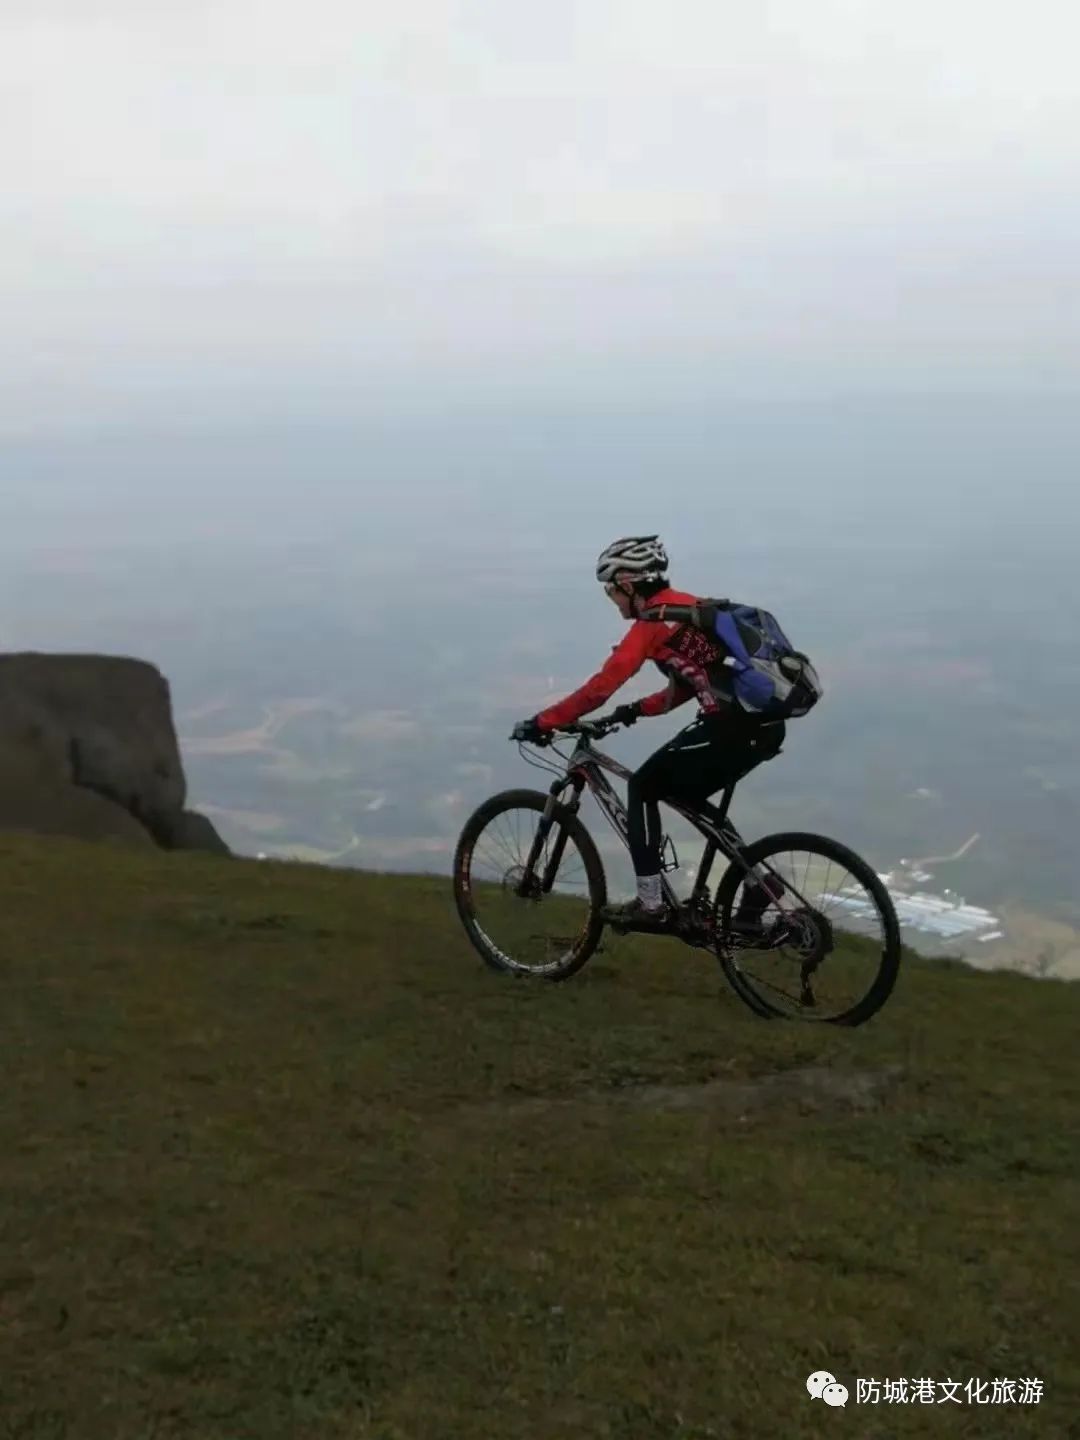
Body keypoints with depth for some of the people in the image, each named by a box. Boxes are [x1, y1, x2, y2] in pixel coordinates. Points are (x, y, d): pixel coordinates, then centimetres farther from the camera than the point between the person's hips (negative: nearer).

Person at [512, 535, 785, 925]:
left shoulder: (652, 622, -6)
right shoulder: (688, 608, 20)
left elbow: (599, 687, -9)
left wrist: (541, 722, -3)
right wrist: (638, 709, 27)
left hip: (734, 728, -9)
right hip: (764, 724, 9)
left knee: (643, 787, 6)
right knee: (686, 796, 24)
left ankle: (650, 903, 5)